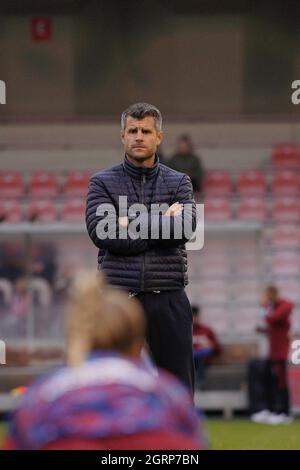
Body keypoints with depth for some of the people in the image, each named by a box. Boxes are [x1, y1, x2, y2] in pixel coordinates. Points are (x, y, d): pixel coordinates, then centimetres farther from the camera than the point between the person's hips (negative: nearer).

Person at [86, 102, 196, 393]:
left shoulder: (179, 182, 11)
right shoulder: (103, 182, 7)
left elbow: (185, 227, -9)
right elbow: (102, 233, -10)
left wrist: (133, 224, -8)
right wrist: (163, 223, -7)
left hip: (169, 302, 1)